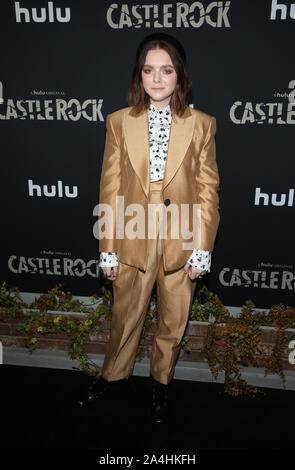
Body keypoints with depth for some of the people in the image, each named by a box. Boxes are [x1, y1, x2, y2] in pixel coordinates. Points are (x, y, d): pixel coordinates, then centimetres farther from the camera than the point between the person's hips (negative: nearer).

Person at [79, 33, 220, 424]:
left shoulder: (201, 124, -3)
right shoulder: (119, 122, -1)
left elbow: (208, 190, -2)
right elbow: (110, 190, -1)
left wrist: (203, 250, -5)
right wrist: (108, 250, -1)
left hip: (181, 244, 0)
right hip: (133, 242, 0)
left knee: (173, 324, 17)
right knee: (125, 318, 18)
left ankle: (161, 382, 44)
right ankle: (113, 373, 47)